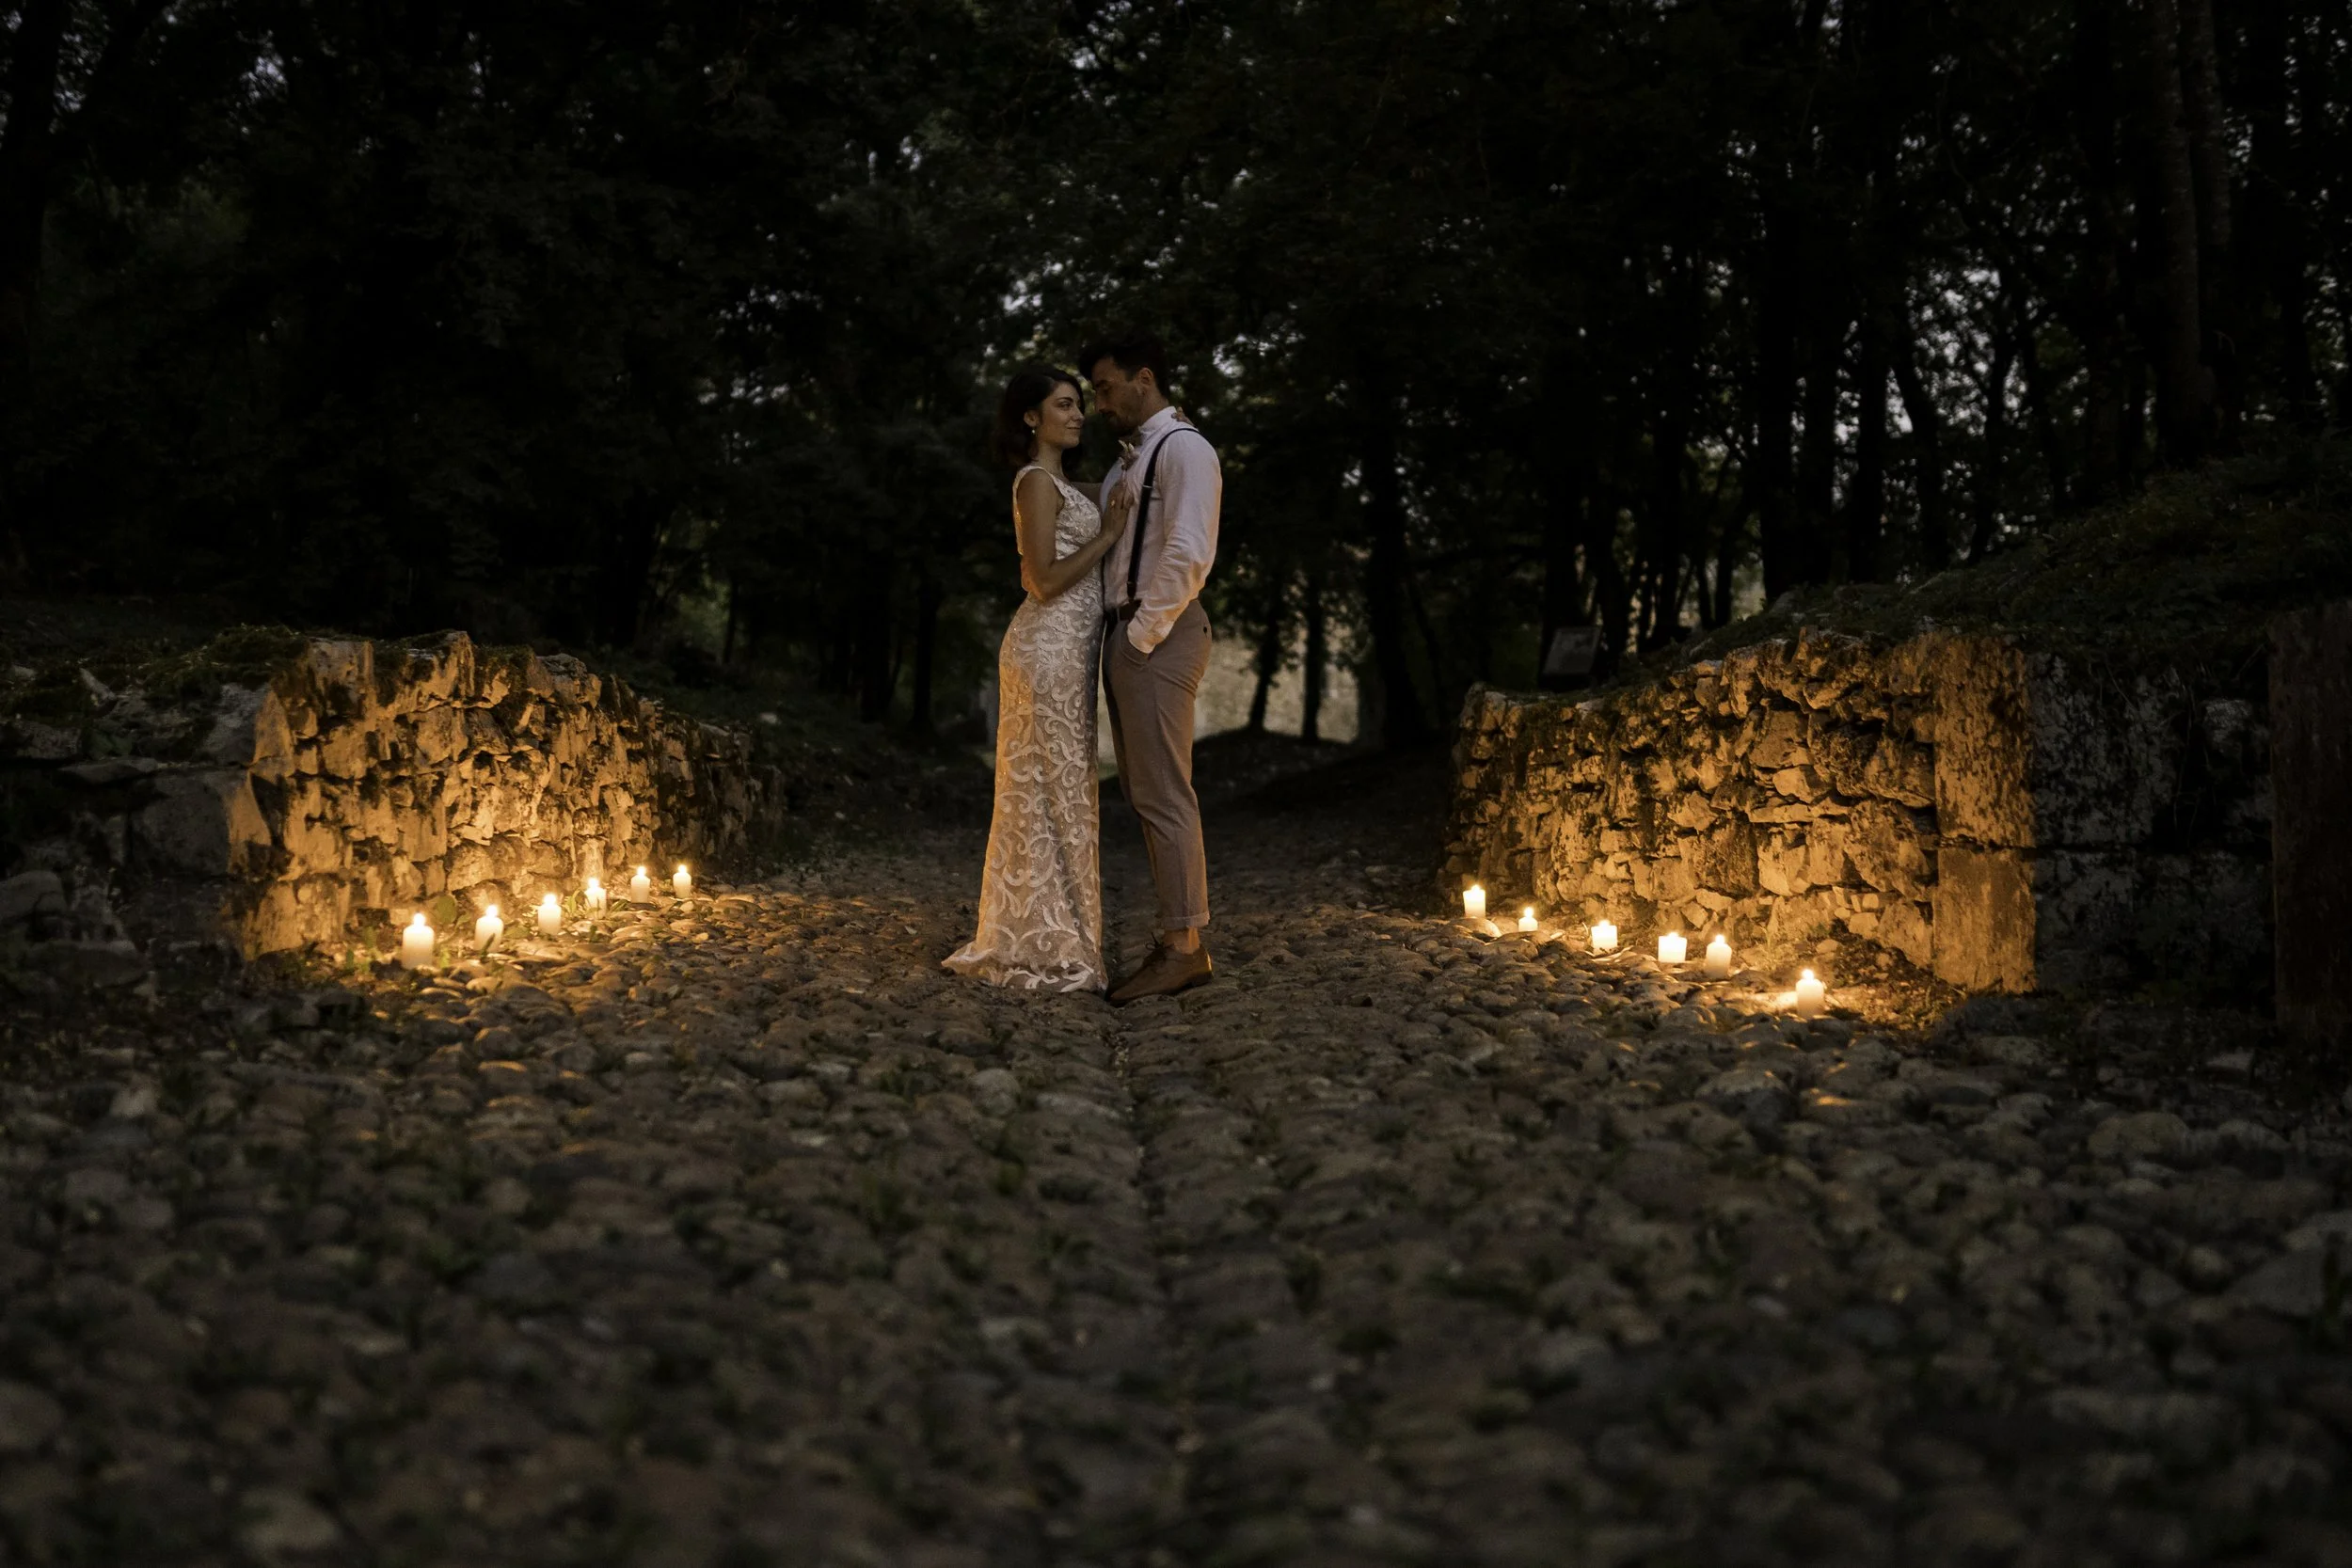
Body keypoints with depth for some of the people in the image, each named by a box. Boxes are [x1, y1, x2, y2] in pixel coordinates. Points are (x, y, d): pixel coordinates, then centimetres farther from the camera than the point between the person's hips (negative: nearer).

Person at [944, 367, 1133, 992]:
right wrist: (1109, 534, -12)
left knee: (1050, 791, 11)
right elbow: (1046, 580, -18)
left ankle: (1033, 939, 17)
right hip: (1050, 646, -10)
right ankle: (1044, 947, -1)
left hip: (1066, 647, 10)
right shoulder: (1037, 481, -11)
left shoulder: (1058, 482, 19)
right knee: (1053, 790, -6)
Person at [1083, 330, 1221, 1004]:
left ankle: (1185, 948, -4)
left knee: (1163, 795, -8)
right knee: (1144, 794, 11)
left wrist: (1144, 633, -17)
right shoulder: (1129, 459, 21)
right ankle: (1178, 938, 16)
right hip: (1126, 633, 10)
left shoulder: (1183, 448, -9)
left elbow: (1188, 555, -20)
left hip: (1159, 634, -10)